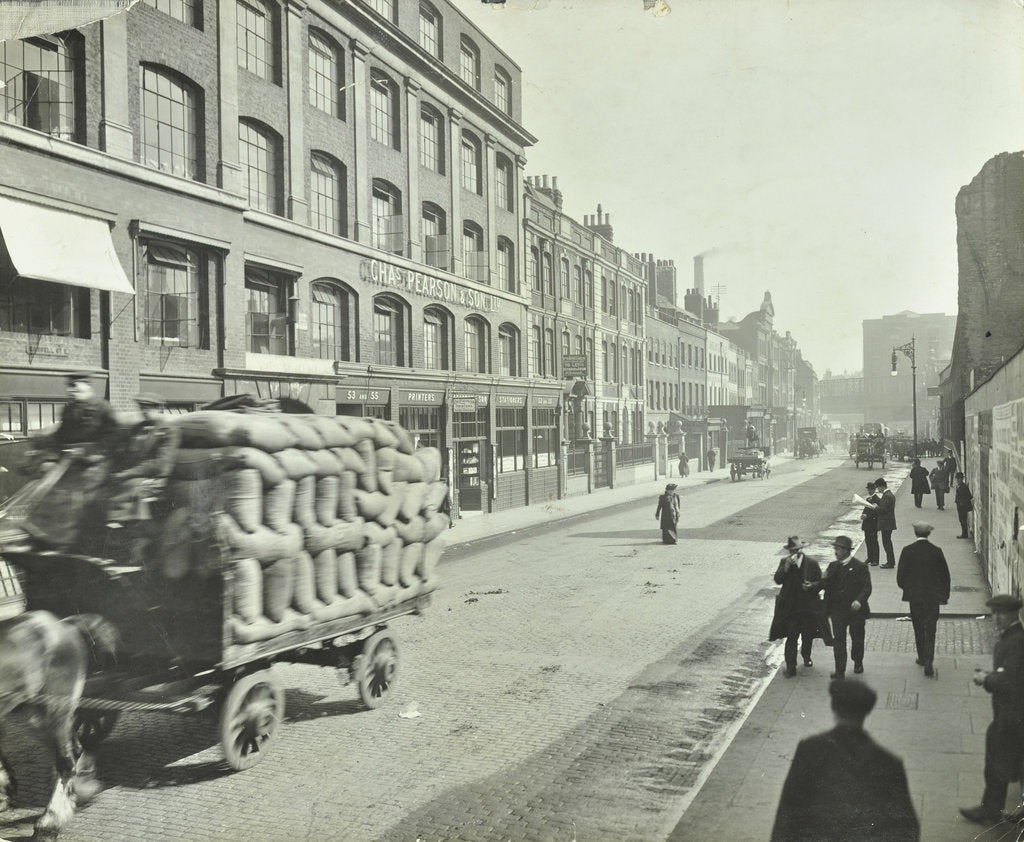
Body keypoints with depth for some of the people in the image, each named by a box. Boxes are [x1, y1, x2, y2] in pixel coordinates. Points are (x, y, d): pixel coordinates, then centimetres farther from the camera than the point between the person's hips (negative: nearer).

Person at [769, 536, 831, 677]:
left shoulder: (812, 563, -4)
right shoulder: (784, 562, -1)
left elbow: (820, 583, 0)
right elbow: (778, 580, -12)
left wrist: (812, 586, -21)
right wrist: (787, 566, -23)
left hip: (809, 606, 1)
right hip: (790, 606, -1)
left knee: (808, 635, 15)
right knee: (791, 636, -5)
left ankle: (806, 656, 42)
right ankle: (790, 666, 2)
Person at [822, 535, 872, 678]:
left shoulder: (860, 567, -8)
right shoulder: (833, 566, 7)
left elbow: (867, 587, -12)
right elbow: (827, 586, 9)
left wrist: (859, 600, -28)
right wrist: (824, 580, -14)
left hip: (855, 609, -3)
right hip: (837, 610, 3)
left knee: (857, 639, 14)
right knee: (838, 641, -2)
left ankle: (858, 663, 39)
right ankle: (840, 671, 3)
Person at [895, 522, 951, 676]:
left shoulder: (907, 551, -9)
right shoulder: (936, 551, -7)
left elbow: (900, 576, -5)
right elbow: (945, 575, -1)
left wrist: (906, 588, 14)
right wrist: (945, 595, 10)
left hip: (914, 596, 0)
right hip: (933, 596, 0)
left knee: (918, 629, 16)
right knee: (930, 629, 3)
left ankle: (922, 658, 25)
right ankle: (928, 661, -6)